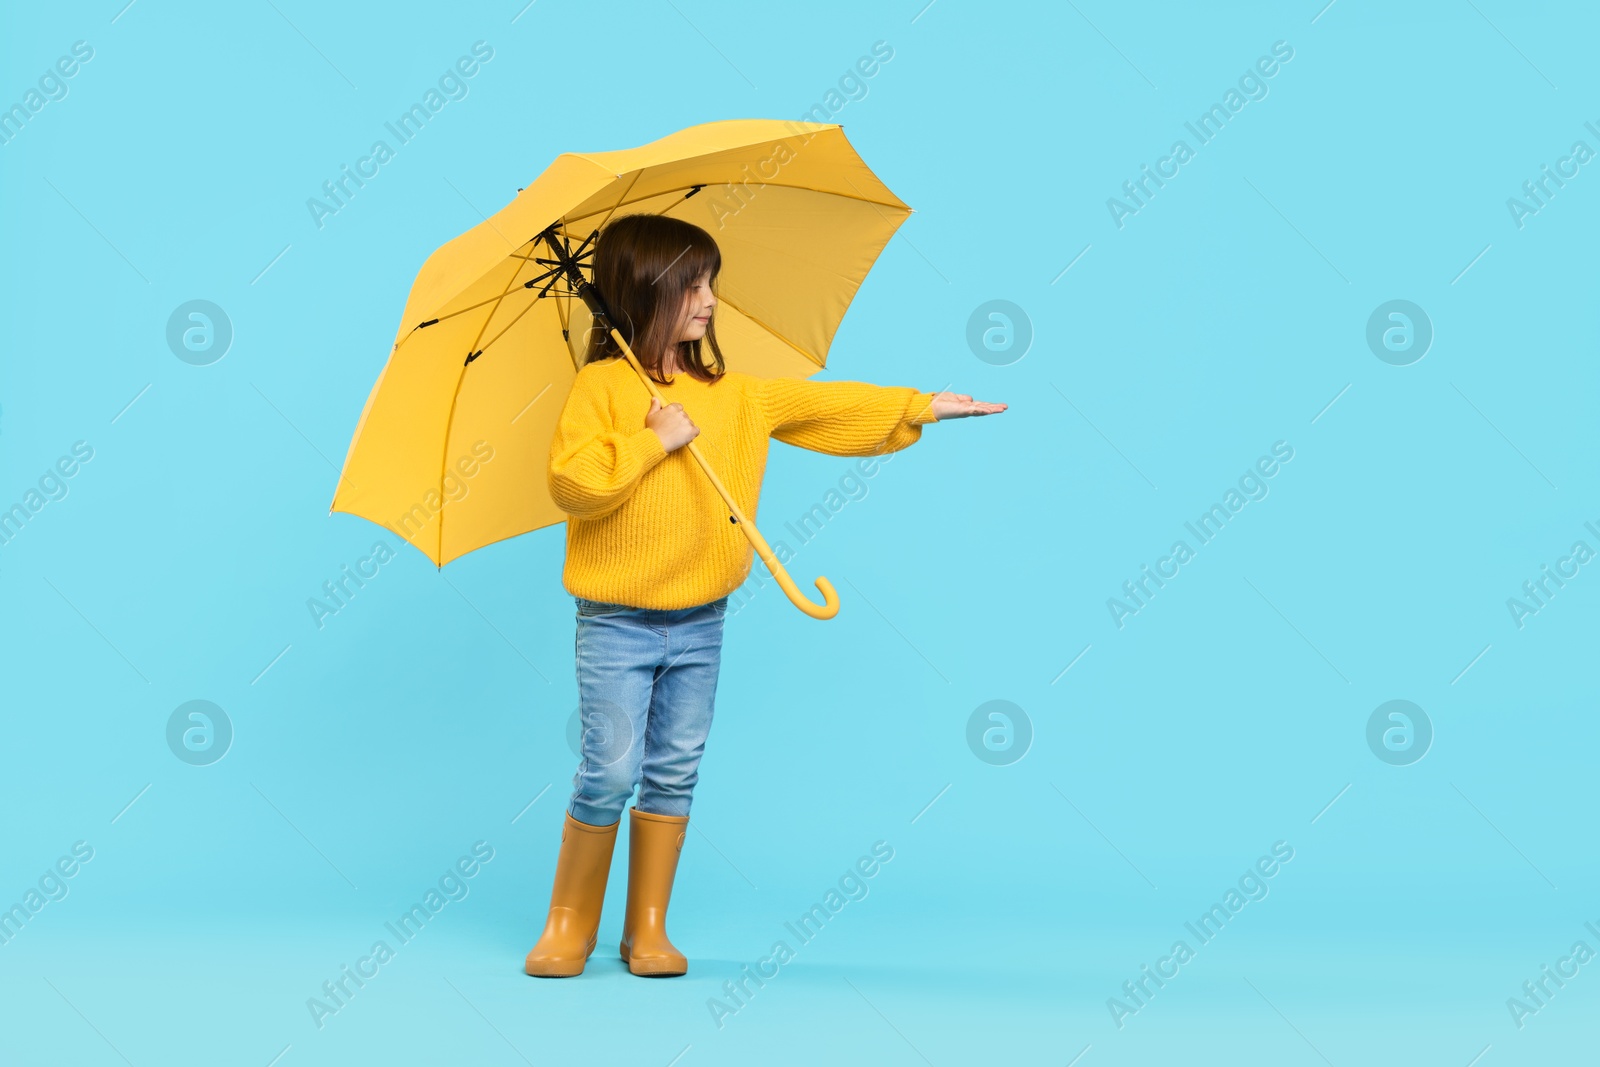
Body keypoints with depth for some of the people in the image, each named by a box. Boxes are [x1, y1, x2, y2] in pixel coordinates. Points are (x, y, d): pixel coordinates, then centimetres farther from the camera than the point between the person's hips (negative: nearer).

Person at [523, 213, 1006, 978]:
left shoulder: (734, 393, 9)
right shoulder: (602, 384, -7)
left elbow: (821, 404, 11)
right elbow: (570, 482, -18)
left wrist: (922, 406, 10)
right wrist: (655, 441, -19)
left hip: (700, 620, 5)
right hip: (617, 620, -5)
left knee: (675, 772, 7)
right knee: (610, 771, -5)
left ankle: (648, 928, 17)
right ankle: (568, 922, 12)